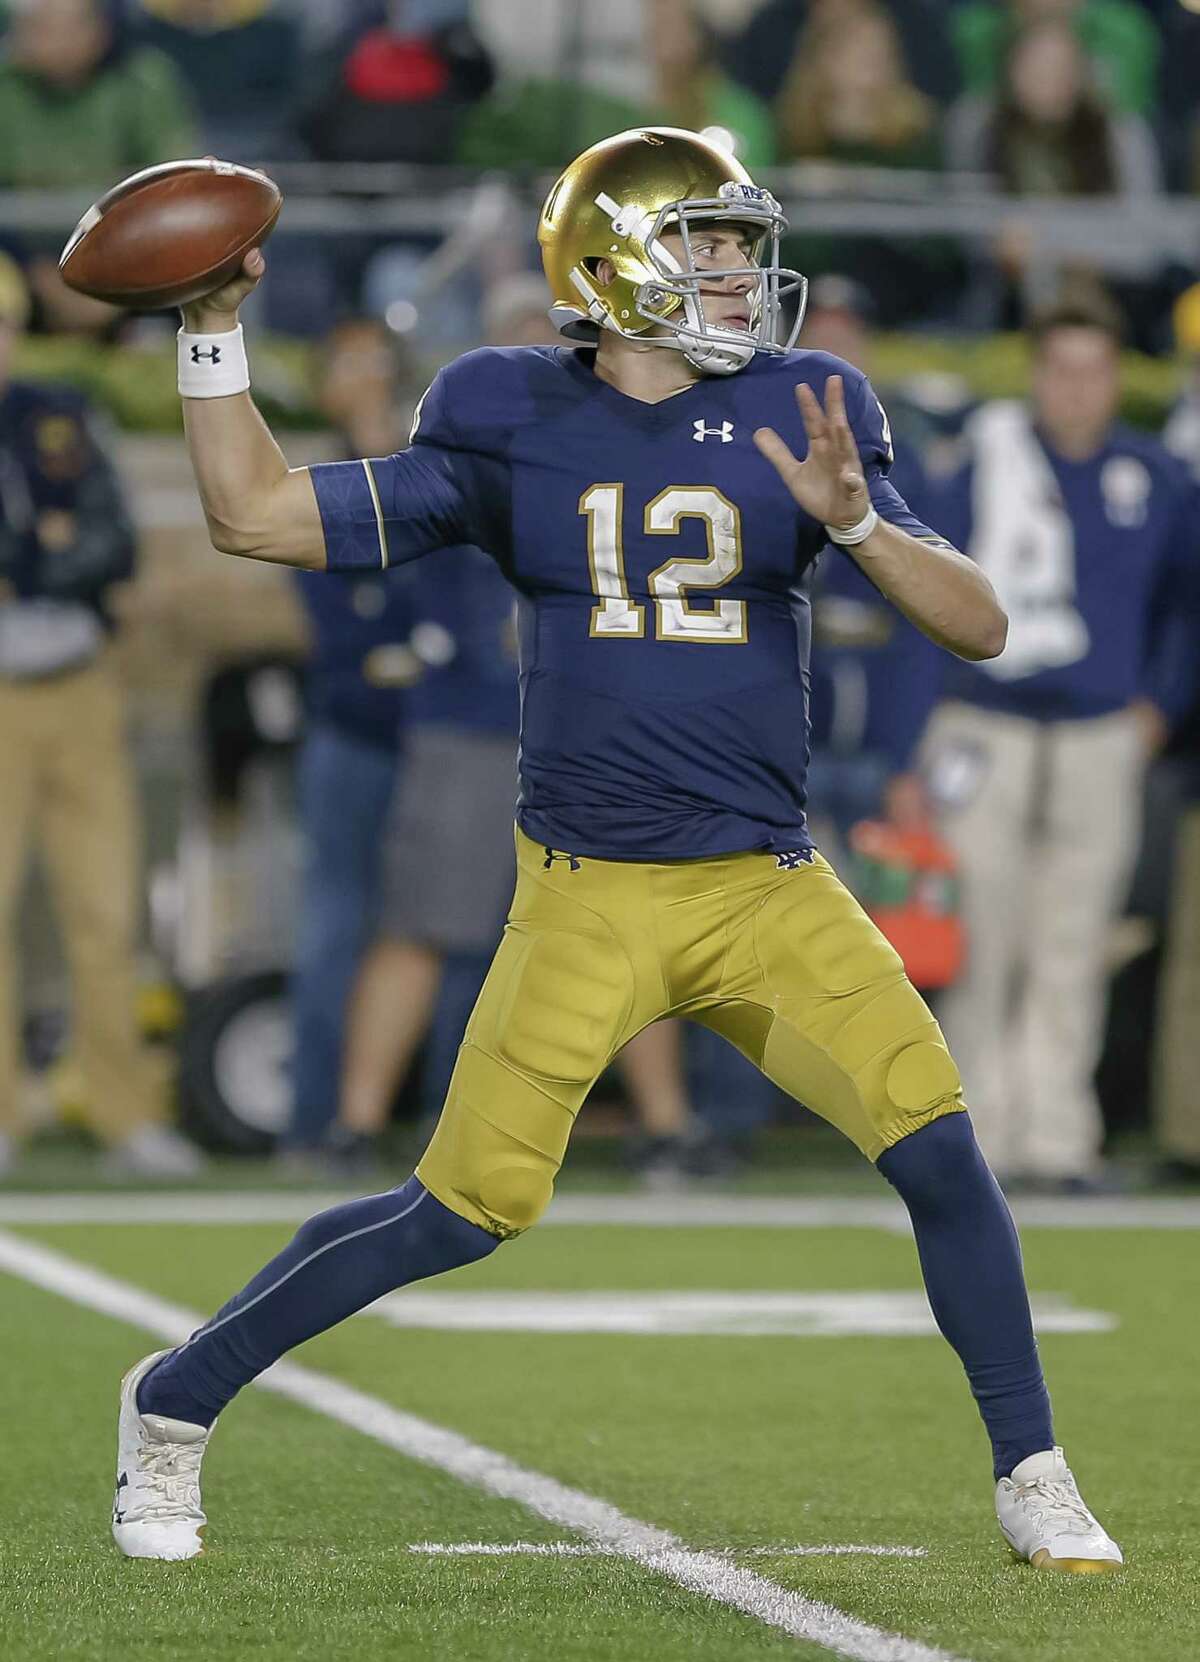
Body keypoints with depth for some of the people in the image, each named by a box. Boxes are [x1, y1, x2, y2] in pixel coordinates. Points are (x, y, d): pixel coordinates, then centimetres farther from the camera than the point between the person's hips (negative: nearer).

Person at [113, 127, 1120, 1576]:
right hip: (587, 898, -2)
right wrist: (212, 326, -6)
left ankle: (1030, 1474, 5)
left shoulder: (796, 424, 1)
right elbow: (254, 516, 1)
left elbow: (978, 627, -5)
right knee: (465, 1212, -5)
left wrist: (854, 518, -22)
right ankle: (177, 1401, 14)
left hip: (773, 895, 2)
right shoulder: (512, 429, 0)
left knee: (938, 1151, -12)